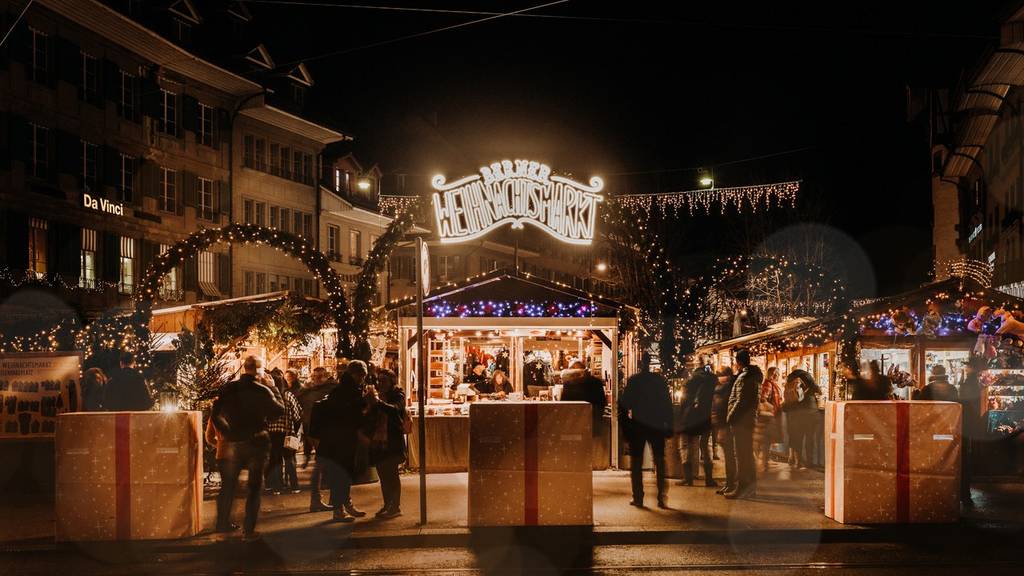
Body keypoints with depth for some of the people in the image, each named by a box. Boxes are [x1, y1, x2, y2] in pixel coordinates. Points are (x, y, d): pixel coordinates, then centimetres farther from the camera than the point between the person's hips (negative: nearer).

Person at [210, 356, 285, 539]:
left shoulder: (228, 389, -2)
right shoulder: (262, 391, -10)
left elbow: (216, 414, -2)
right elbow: (278, 410, -5)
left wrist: (227, 432, 7)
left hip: (233, 443, 3)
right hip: (256, 444, -3)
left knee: (228, 485, 16)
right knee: (254, 487, 6)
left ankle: (223, 524, 19)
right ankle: (249, 529, 3)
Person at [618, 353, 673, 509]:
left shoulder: (632, 381, -6)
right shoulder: (660, 380, -1)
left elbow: (623, 404, -6)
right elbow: (667, 403, 0)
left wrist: (624, 424, 2)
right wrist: (669, 426, 5)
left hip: (637, 426, -1)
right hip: (657, 426, 1)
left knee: (636, 462, 6)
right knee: (659, 461, 7)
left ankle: (638, 497, 3)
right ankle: (661, 497, 0)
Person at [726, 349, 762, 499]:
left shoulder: (744, 377, -16)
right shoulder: (755, 375, 13)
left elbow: (741, 401, -21)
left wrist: (730, 418, -13)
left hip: (741, 420, -10)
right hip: (750, 419, 10)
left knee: (742, 455, -6)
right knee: (748, 454, 15)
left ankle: (742, 487, -5)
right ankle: (751, 487, 21)